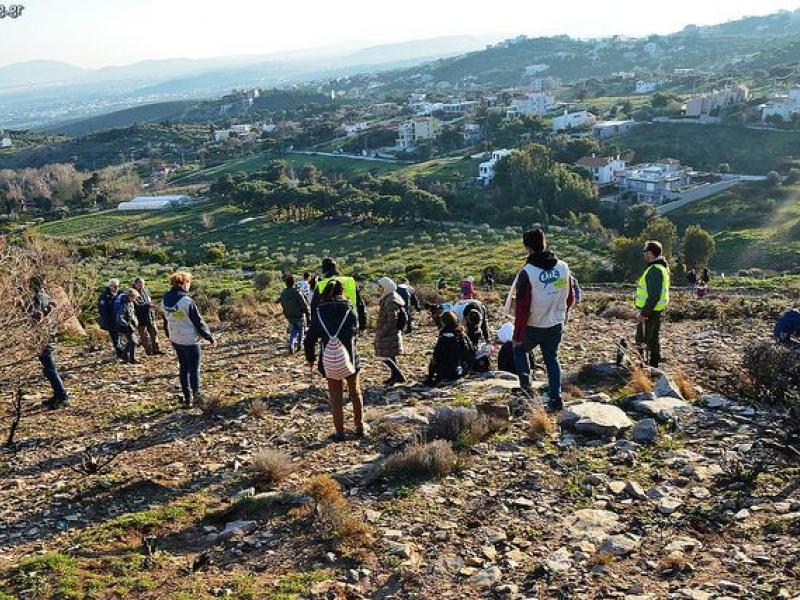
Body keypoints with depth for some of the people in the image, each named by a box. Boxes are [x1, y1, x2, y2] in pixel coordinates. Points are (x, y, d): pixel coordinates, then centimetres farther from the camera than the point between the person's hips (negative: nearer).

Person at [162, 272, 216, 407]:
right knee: (194, 369, 5)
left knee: (183, 368, 15)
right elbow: (198, 322, -15)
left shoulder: (165, 300, 0)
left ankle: (187, 398, 19)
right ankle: (196, 394, 8)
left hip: (175, 340, 7)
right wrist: (210, 338, -5)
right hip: (190, 340, -7)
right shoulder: (187, 301, -21)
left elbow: (166, 320, 12)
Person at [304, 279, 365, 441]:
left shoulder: (318, 313, -6)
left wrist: (310, 358, 9)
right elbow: (355, 331, 5)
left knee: (335, 397, 12)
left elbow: (310, 338, -4)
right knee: (355, 393, 19)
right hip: (350, 359, 0)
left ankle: (339, 432, 15)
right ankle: (360, 427, 26)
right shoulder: (350, 312, -9)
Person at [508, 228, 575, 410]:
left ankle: (525, 382, 8)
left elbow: (522, 308, -17)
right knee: (552, 358, 18)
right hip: (557, 325, 4)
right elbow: (570, 299, 8)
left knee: (520, 349, 22)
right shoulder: (563, 267, -3)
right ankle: (556, 399, 14)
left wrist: (517, 335, -10)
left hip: (534, 327, -4)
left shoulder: (527, 273, -19)